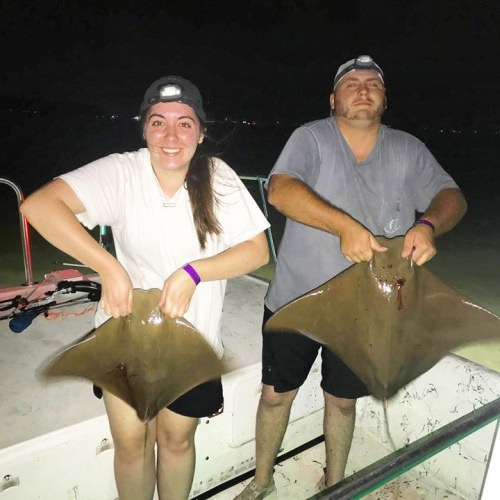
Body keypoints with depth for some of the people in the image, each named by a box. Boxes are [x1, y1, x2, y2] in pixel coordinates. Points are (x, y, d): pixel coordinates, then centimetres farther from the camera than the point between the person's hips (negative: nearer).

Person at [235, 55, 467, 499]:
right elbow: (280, 189, -26)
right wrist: (345, 225, -37)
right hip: (295, 300, -2)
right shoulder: (311, 138, -10)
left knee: (342, 400, 20)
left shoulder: (408, 150, 1)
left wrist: (428, 224, -25)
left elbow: (452, 197, -1)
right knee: (276, 395, 13)